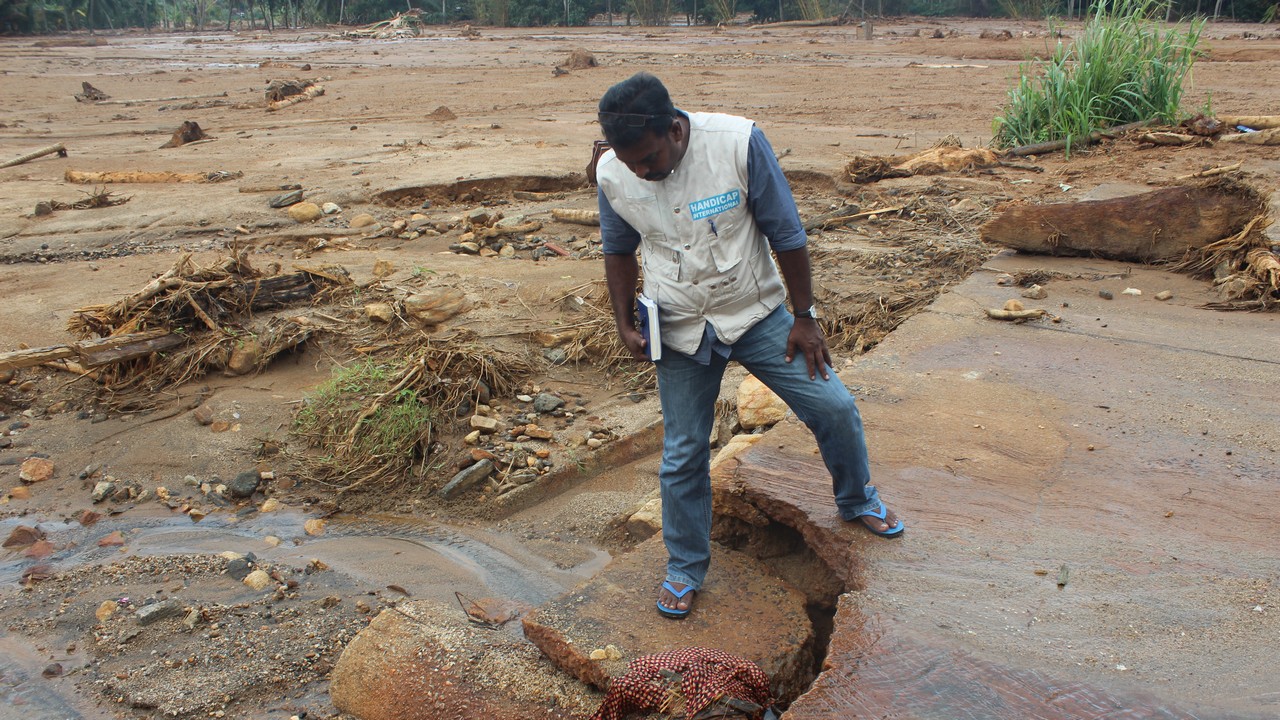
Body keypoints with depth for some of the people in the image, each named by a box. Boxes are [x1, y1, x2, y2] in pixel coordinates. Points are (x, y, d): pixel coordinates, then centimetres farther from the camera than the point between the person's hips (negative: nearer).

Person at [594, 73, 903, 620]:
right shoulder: (612, 175, -12)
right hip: (681, 333, 1)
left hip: (758, 314, -1)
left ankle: (856, 500, 31)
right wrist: (625, 324, 1)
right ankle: (685, 568, 25)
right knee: (683, 453, 5)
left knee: (834, 408, 0)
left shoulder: (739, 143, -20)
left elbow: (786, 233, -12)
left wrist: (805, 316, -7)